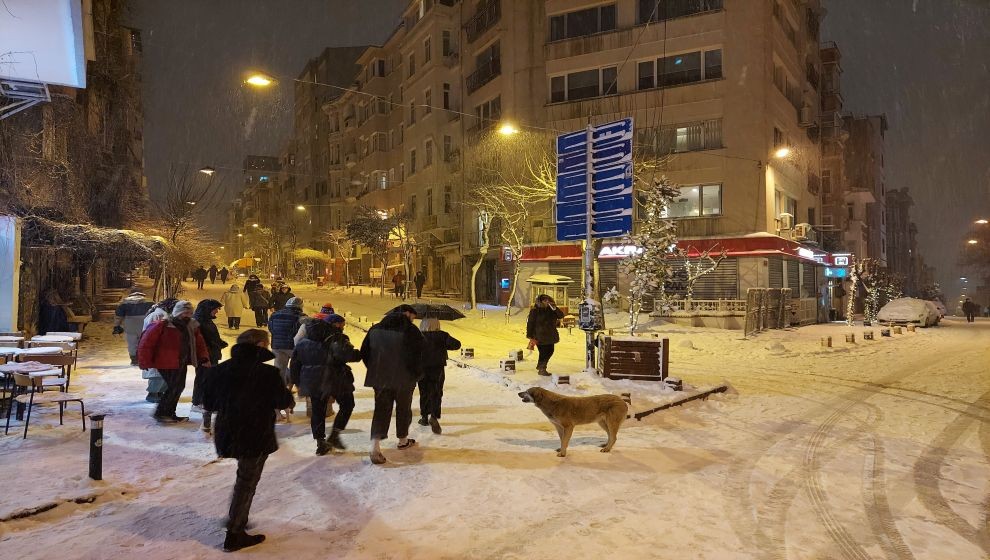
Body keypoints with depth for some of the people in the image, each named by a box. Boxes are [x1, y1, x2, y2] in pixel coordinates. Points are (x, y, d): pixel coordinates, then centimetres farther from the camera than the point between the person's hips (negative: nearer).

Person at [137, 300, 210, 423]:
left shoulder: (191, 326, 7)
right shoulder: (163, 325, -15)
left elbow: (199, 343, 13)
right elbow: (146, 343, -14)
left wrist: (204, 358, 0)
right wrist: (145, 362, -13)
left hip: (181, 364, 8)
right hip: (167, 364, -8)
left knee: (179, 387, 13)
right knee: (173, 388, -7)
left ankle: (170, 414, 27)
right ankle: (160, 413, 9)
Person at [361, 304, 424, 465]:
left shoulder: (375, 329, 6)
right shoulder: (411, 330, -11)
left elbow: (364, 353, 8)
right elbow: (417, 355, -15)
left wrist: (375, 370, 14)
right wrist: (416, 375, -1)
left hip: (379, 377, 4)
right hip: (404, 379, -3)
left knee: (381, 409, 6)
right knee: (403, 408, 16)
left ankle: (375, 444, -11)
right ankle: (403, 440, 31)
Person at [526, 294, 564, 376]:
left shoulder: (550, 310, 5)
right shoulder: (534, 311, -10)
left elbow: (561, 316, -3)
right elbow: (530, 323, -10)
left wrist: (555, 308, -19)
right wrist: (530, 336, -12)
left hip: (550, 336, 7)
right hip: (539, 336, -7)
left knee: (550, 351, 15)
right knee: (543, 352, -5)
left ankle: (540, 366, 36)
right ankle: (541, 369, 15)